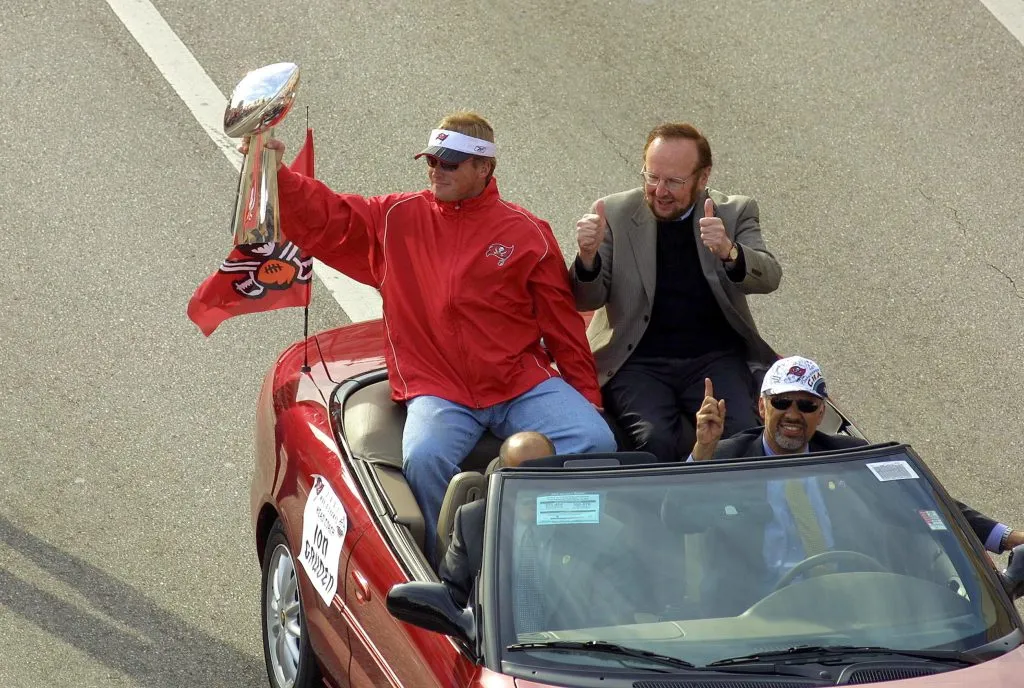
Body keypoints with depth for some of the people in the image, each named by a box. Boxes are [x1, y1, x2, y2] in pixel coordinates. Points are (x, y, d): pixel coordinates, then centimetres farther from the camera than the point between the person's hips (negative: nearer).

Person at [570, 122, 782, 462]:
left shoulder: (735, 213, 7)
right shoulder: (615, 213, 6)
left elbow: (769, 278, -9)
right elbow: (587, 301, 3)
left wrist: (728, 252, -31)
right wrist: (588, 257, -20)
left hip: (715, 358, 1)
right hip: (638, 363, -1)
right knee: (656, 439, -30)